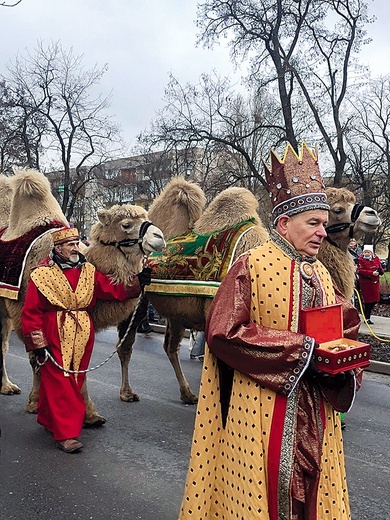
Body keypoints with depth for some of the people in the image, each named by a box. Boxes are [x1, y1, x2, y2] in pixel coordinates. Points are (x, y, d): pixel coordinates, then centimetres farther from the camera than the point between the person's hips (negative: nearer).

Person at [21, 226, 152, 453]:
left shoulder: (89, 271, 8)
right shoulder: (42, 274, -5)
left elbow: (113, 289, 4)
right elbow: (31, 311, -5)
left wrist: (137, 282, -10)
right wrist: (38, 342, -9)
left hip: (83, 334, 5)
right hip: (55, 335, -5)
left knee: (76, 380, 14)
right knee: (59, 382, -5)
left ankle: (48, 418, 36)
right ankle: (65, 434, 2)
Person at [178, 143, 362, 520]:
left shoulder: (321, 275, 10)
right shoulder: (250, 267, -12)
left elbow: (346, 328, 16)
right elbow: (224, 332, -20)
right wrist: (301, 349, -19)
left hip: (315, 415, 7)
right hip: (260, 412, -6)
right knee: (261, 489, 7)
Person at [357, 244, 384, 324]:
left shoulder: (376, 259, 7)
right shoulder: (361, 259, -10)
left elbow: (380, 268, 15)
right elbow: (360, 271, -20)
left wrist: (380, 271, -10)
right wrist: (372, 273, -25)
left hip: (375, 283, 6)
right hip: (365, 283, -6)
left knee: (375, 300, 11)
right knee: (368, 300, -3)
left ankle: (367, 314, 31)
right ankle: (367, 318, 8)